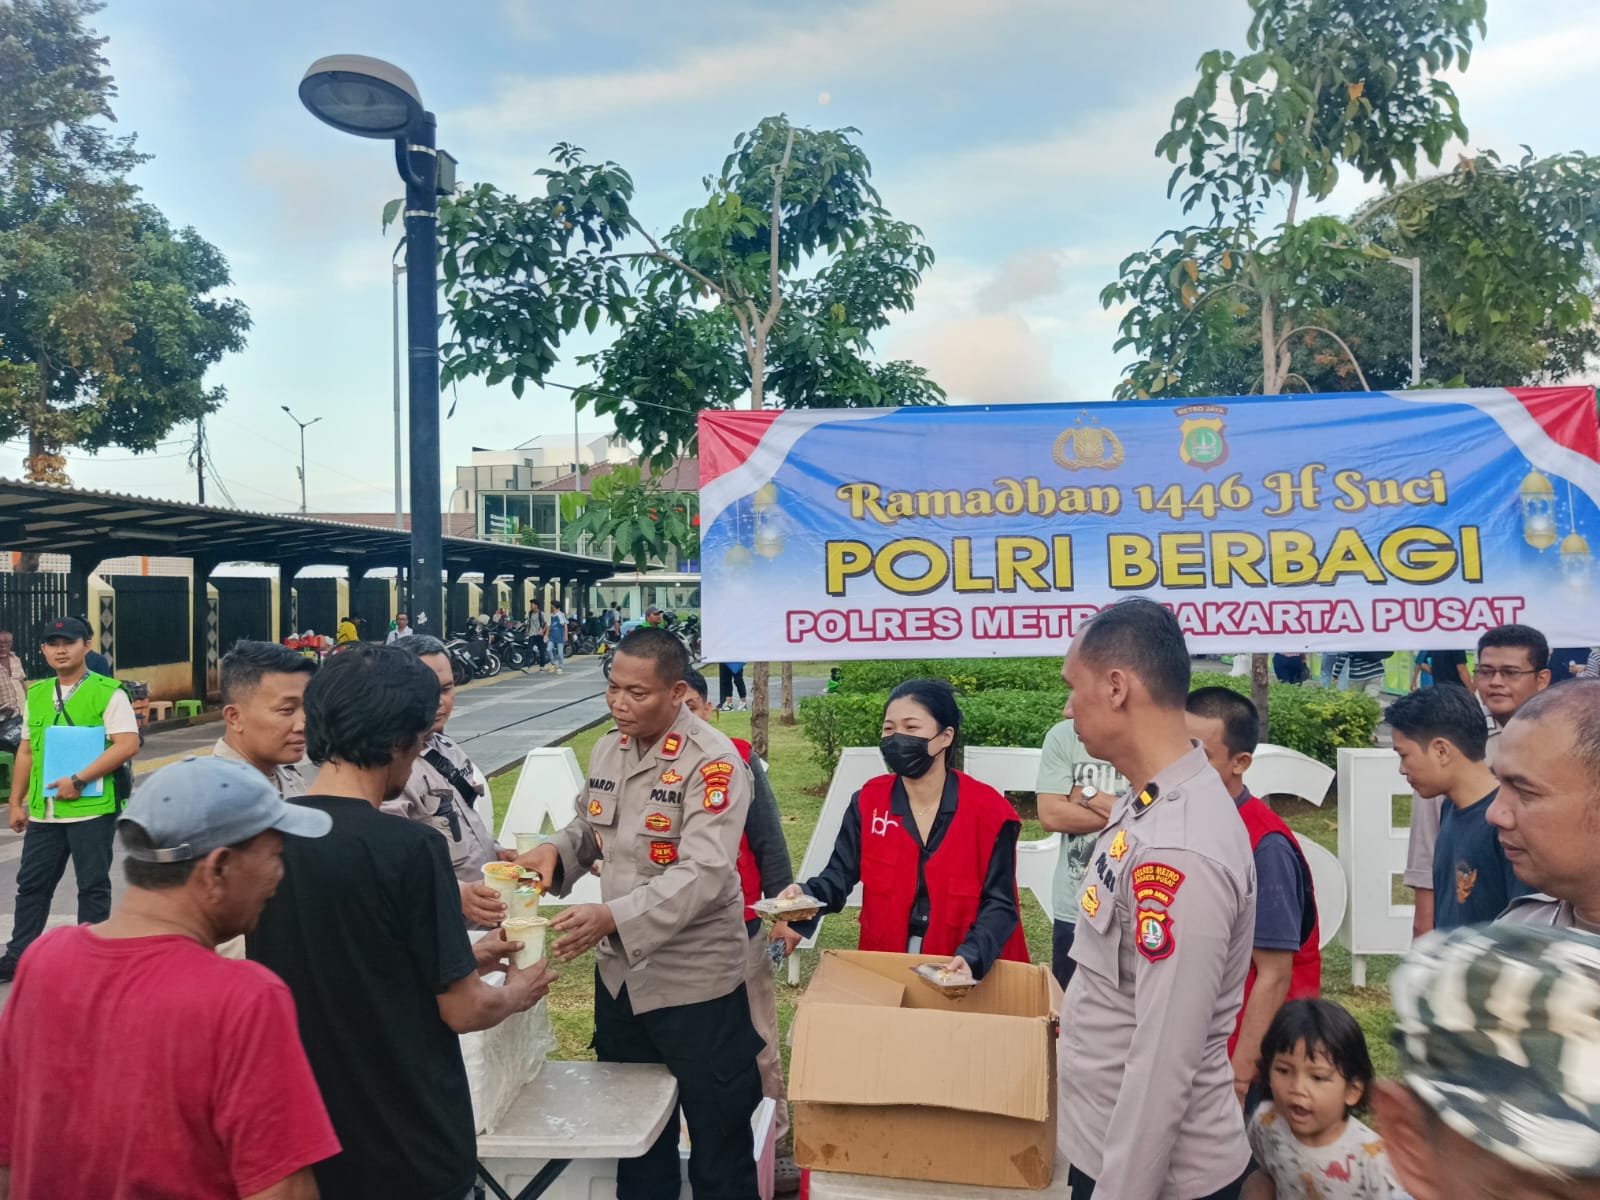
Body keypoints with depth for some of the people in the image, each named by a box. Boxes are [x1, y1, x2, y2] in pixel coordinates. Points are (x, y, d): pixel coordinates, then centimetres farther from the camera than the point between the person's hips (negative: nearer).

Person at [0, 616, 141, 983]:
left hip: (92, 808, -6)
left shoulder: (108, 692, -8)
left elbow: (127, 745, -17)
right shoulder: (36, 695, 12)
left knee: (93, 885, 5)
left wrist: (78, 780, -20)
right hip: (42, 811, 6)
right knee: (31, 884, 14)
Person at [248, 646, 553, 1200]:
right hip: (408, 1143, -5)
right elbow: (462, 1009, -16)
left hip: (301, 1136, 5)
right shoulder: (408, 847, -24)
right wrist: (516, 993, 5)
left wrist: (461, 956, 15)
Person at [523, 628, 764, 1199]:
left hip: (694, 978, -7)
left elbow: (704, 873, -29)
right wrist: (558, 850, -5)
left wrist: (613, 917, -38)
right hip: (618, 973, 7)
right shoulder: (607, 750, 3)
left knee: (718, 1137, 11)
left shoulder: (713, 762, -21)